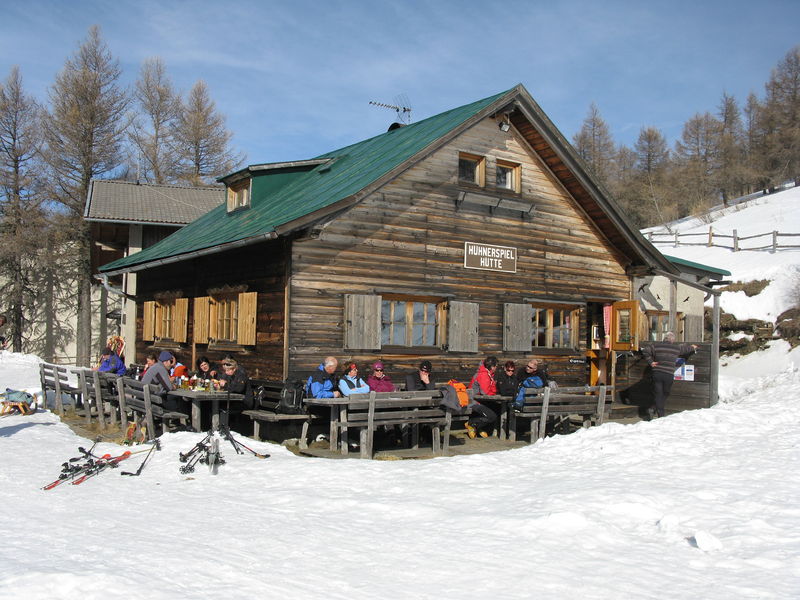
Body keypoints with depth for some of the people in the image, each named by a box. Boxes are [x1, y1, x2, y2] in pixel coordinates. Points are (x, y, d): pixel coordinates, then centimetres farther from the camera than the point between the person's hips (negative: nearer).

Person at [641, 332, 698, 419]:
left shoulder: (656, 345, 3)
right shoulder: (677, 348, 5)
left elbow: (645, 350, -5)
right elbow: (686, 348, 24)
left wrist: (650, 361, 0)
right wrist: (693, 347, 46)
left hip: (657, 373, 1)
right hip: (669, 375, -1)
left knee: (658, 393, 5)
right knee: (665, 394, 11)